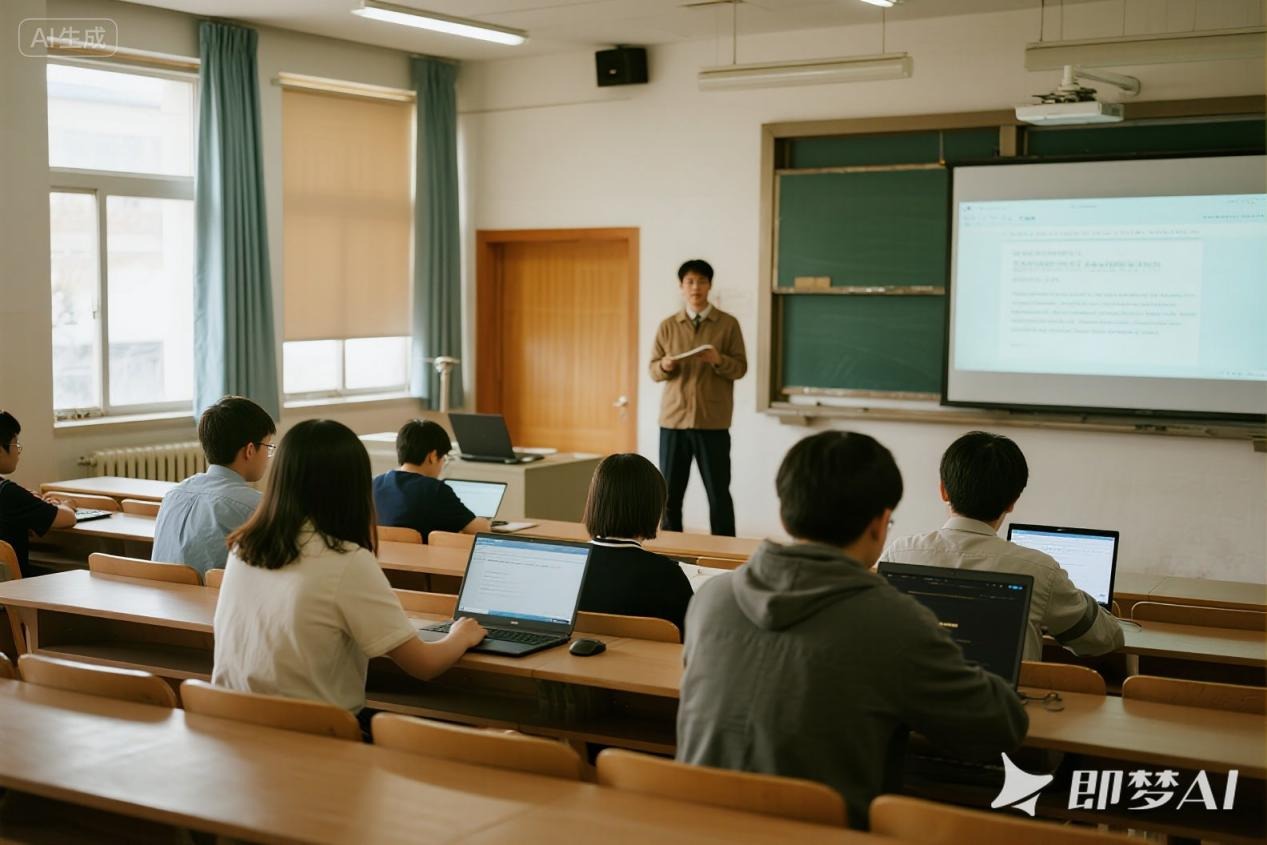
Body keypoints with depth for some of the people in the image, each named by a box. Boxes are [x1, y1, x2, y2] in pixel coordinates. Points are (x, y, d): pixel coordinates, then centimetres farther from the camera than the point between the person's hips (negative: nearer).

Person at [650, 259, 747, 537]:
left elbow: (740, 368, -1)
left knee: (718, 493, 2)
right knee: (670, 493, 5)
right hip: (673, 419, 2)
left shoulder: (728, 324, 2)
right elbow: (653, 370, 8)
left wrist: (718, 360, -20)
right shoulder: (667, 326, 8)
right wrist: (665, 366, -14)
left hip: (713, 422, -2)